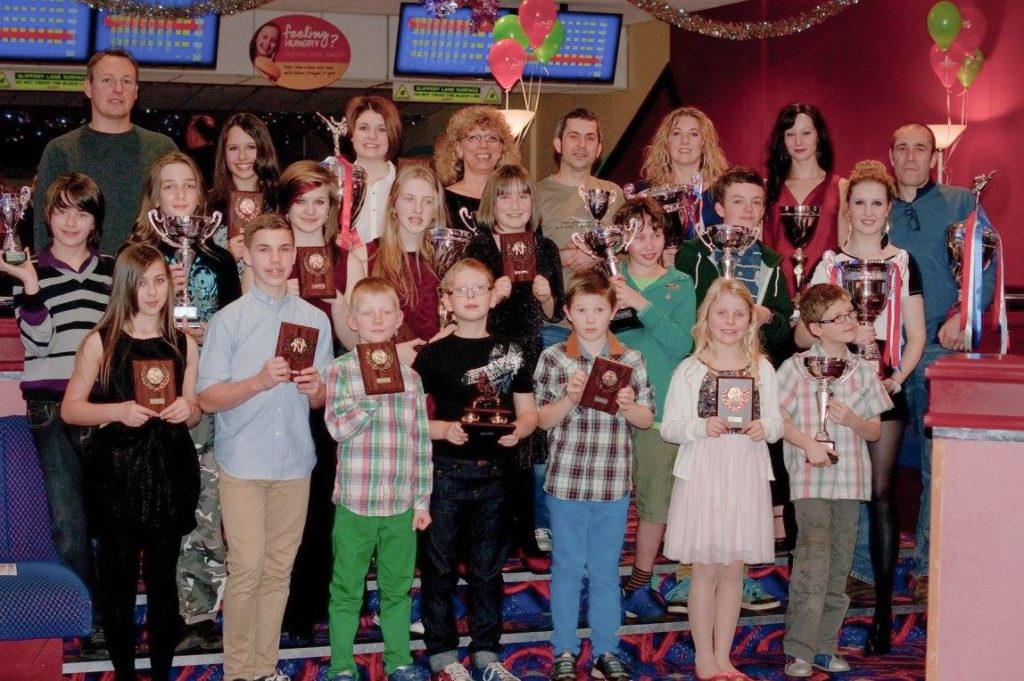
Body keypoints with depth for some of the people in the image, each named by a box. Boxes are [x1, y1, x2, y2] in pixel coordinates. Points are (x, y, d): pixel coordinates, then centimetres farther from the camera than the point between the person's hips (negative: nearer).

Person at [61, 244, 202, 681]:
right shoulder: (101, 342, -1)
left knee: (163, 579, 9)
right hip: (116, 473, -2)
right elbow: (70, 409, -1)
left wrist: (187, 409, -9)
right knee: (120, 581, 3)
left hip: (170, 471, 2)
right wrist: (117, 411, -17)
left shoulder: (183, 344, 7)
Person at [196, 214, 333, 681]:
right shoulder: (228, 320, -2)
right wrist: (258, 382, -21)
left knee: (279, 569, 8)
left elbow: (321, 401, 11)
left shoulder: (316, 319, 7)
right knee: (247, 568, -4)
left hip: (295, 462, 3)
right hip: (243, 462, -3)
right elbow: (208, 398, -7)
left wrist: (314, 388, -12)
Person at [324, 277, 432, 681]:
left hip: (401, 506, 3)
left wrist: (422, 500, 6)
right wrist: (375, 393, -18)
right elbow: (338, 428, -14)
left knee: (398, 588, 14)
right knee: (347, 590, 8)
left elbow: (422, 443, 8)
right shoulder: (341, 371, -3)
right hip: (355, 503, -3)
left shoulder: (409, 376, 6)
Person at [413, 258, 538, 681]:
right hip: (447, 473, -2)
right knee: (441, 567, 4)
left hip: (495, 473, 3)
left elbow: (529, 412, 10)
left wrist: (519, 429, -11)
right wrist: (444, 429, -19)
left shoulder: (509, 353, 9)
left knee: (488, 568, 11)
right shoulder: (433, 355, 0)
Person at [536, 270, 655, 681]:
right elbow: (544, 420, -1)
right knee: (567, 567, 8)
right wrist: (570, 397, -18)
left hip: (614, 482, 1)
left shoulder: (631, 360, 3)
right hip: (566, 480, -1)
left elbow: (647, 420, 7)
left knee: (606, 570, 11)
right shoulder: (553, 358, -2)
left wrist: (628, 406, -14)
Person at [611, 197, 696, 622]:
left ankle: (640, 586, 20)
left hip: (662, 406, 1)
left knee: (656, 499, 5)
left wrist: (642, 304, -17)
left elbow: (682, 344, -8)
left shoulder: (680, 284, 5)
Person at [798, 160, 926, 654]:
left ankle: (883, 608, -2)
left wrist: (898, 378, -8)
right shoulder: (828, 265, 9)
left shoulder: (903, 263, 9)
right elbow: (802, 335, 5)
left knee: (880, 492, -4)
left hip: (883, 387, -1)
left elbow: (916, 335, 7)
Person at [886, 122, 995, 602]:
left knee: (939, 463, -3)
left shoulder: (960, 203, 8)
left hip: (941, 348, -2)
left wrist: (963, 314, -14)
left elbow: (985, 268, 0)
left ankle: (928, 567, 5)